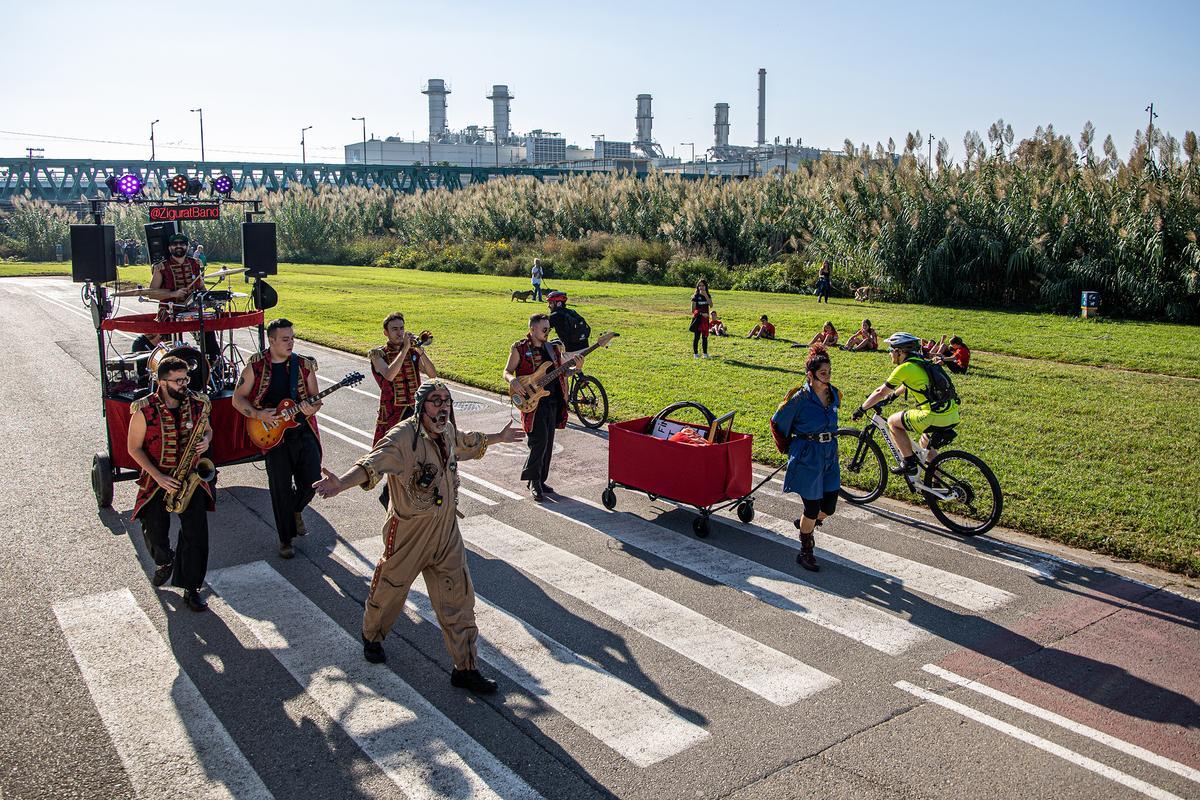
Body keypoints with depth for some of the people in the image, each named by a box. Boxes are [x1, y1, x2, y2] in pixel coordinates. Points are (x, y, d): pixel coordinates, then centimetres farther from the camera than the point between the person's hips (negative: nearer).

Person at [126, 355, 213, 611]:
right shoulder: (144, 410, -12)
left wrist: (205, 440, -9)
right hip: (157, 479, -2)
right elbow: (134, 448, -6)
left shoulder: (198, 405, -3)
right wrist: (159, 476, -15)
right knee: (155, 534, -1)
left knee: (196, 532, -7)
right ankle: (164, 562, 36)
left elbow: (207, 429, 16)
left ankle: (191, 588, 5)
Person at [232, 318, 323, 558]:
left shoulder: (304, 365, 3)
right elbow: (238, 398, 3)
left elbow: (315, 400, 8)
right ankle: (285, 540, 18)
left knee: (312, 481, -2)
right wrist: (259, 414, -12)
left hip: (304, 431, 2)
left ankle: (295, 509, 33)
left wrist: (311, 408, -15)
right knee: (281, 488, 3)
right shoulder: (256, 367, -3)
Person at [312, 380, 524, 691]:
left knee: (459, 597, 7)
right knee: (391, 588, 18)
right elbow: (373, 462, -42)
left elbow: (468, 442, 24)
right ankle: (371, 636, 50)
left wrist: (499, 437, 38)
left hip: (446, 531, 6)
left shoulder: (448, 431, 0)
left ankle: (465, 668, 20)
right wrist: (341, 483, -60)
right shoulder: (403, 437, -25)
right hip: (409, 532, -6)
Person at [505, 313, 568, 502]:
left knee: (548, 444, 9)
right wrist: (513, 381, -22)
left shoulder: (553, 348, 12)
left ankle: (540, 480, 21)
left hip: (553, 401, 6)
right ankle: (534, 481, -1)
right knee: (540, 440, -15)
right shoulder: (519, 349, -2)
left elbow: (563, 372, 17)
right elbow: (507, 372, 0)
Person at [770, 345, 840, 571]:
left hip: (829, 454, 6)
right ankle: (805, 553, 18)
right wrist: (789, 447, 8)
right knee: (813, 508, -1)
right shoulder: (800, 398, -14)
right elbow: (778, 423, -2)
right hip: (806, 457, -6)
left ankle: (804, 524, 38)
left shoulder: (835, 395, 4)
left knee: (829, 507, 7)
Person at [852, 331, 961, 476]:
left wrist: (861, 409, 10)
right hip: (953, 417, 9)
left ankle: (909, 463, 7)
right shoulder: (920, 362, 18)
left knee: (892, 422, 7)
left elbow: (881, 392, 0)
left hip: (935, 417, -9)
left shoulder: (905, 368, -7)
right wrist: (893, 395, 53)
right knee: (926, 444, 31)